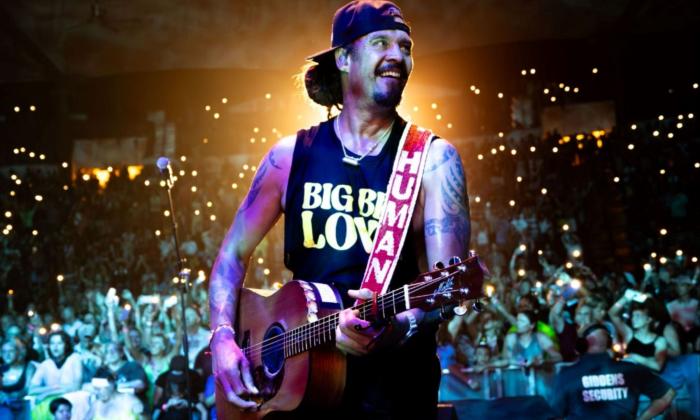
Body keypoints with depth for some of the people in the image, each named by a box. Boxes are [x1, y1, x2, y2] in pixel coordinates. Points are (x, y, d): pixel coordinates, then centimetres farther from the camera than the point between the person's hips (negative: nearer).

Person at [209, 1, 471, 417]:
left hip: (395, 376, -2)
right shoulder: (291, 155, 3)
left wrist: (400, 327, -33)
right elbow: (233, 253, 9)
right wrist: (223, 338, -4)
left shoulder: (432, 159, -5)